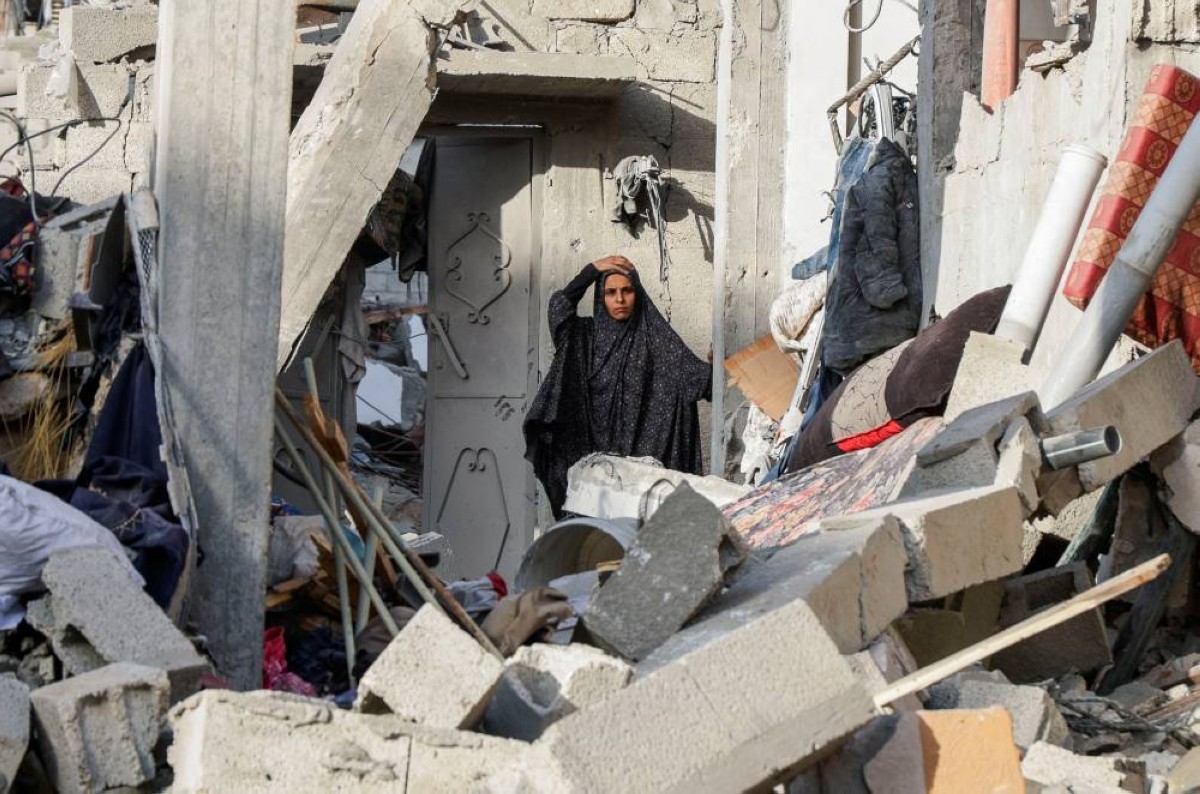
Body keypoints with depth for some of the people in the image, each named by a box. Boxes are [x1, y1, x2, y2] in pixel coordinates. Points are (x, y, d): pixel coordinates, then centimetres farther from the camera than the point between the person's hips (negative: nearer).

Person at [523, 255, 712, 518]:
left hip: (640, 451, -1)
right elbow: (558, 307, -10)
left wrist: (717, 373, -27)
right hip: (591, 447, 1)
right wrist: (592, 270, -8)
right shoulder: (587, 334, 8)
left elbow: (688, 369, -8)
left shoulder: (653, 336, 4)